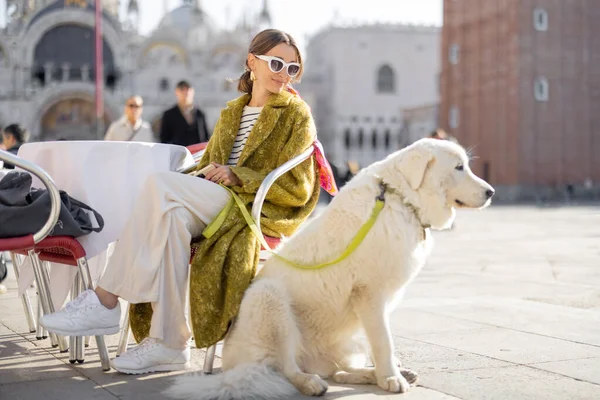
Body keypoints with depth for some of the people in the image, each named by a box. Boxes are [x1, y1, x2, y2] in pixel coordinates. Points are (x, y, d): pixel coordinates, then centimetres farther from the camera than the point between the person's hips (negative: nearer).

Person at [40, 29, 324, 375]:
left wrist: (238, 176, -11)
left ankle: (105, 301, -28)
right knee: (173, 216, -33)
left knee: (161, 185, -28)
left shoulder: (297, 114, 8)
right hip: (215, 207, 5)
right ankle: (169, 344, -36)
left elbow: (297, 189, 0)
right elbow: (209, 164, 24)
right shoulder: (232, 112, 25)